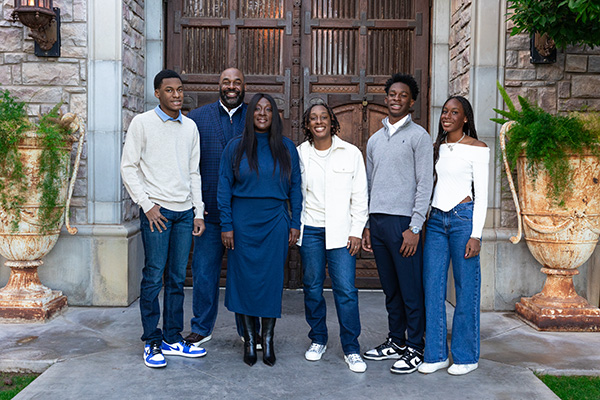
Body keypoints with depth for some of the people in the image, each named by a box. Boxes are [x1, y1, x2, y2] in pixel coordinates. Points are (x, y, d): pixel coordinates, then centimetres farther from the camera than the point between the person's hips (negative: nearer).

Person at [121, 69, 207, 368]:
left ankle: (173, 339, 18)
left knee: (177, 279, 8)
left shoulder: (190, 126, 13)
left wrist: (198, 212, 10)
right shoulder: (143, 123, 0)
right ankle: (152, 343, 9)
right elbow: (128, 167, -2)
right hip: (157, 210, -4)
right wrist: (147, 205, -9)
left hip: (185, 211, 5)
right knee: (153, 278, -1)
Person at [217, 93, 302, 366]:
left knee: (272, 280, 2)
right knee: (244, 278, 3)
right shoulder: (235, 147, 3)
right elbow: (224, 188, 2)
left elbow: (295, 187, 7)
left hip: (275, 222, 0)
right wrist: (226, 225, -4)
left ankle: (268, 340, 16)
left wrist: (295, 224, 1)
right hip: (243, 223, 0)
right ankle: (249, 339, 17)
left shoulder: (286, 148, 5)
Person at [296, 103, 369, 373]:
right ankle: (318, 340, 25)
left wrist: (356, 231, -1)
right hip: (309, 229, 2)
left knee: (346, 289, -5)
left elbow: (359, 196, 4)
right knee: (312, 287, 7)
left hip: (341, 230, -1)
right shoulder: (299, 154, 6)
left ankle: (351, 349, 7)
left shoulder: (351, 153, 3)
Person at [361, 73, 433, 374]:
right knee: (390, 289, 13)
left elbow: (424, 185, -6)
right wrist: (367, 225, 13)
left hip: (402, 221, -5)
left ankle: (415, 349, 9)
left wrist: (414, 228, -13)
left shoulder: (419, 136, 0)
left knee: (411, 291, -1)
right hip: (377, 221, 6)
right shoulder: (374, 140, 17)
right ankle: (395, 342, 24)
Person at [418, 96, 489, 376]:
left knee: (466, 289, 1)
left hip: (463, 217, -5)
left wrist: (476, 234, -12)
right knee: (432, 288, 4)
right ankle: (436, 355, 14)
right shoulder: (437, 148, 15)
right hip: (436, 219, 5)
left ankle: (466, 356, 14)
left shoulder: (477, 149, -1)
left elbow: (481, 195, -5)